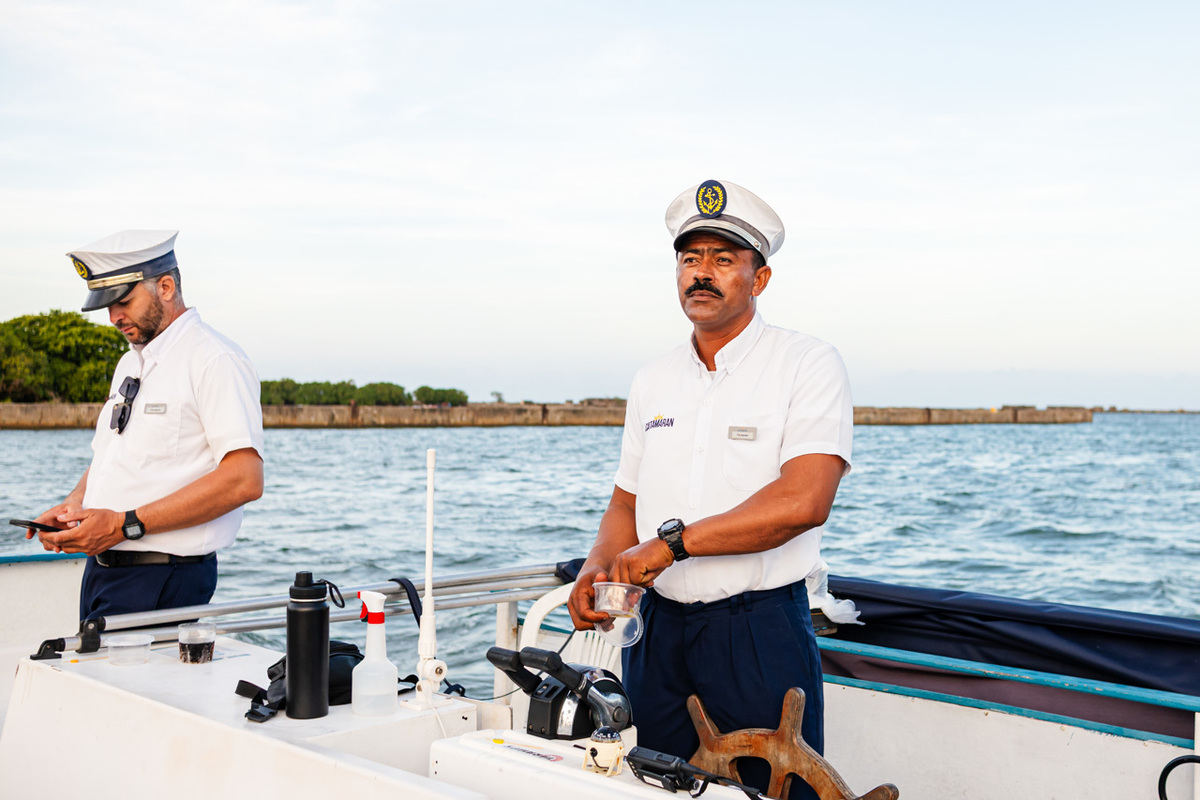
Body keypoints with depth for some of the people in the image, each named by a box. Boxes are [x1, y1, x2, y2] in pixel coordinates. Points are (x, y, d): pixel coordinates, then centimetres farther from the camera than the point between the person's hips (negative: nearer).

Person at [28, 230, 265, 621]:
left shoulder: (215, 361, -11)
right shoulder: (130, 364, 18)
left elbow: (244, 479, -21)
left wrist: (126, 525, -21)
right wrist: (73, 505, 3)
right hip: (100, 567, 8)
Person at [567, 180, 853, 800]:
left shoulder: (808, 364, -8)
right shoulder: (652, 382, 12)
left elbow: (804, 501, -22)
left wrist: (672, 541, -20)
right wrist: (598, 567, -4)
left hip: (760, 629, -5)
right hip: (657, 627, 5)